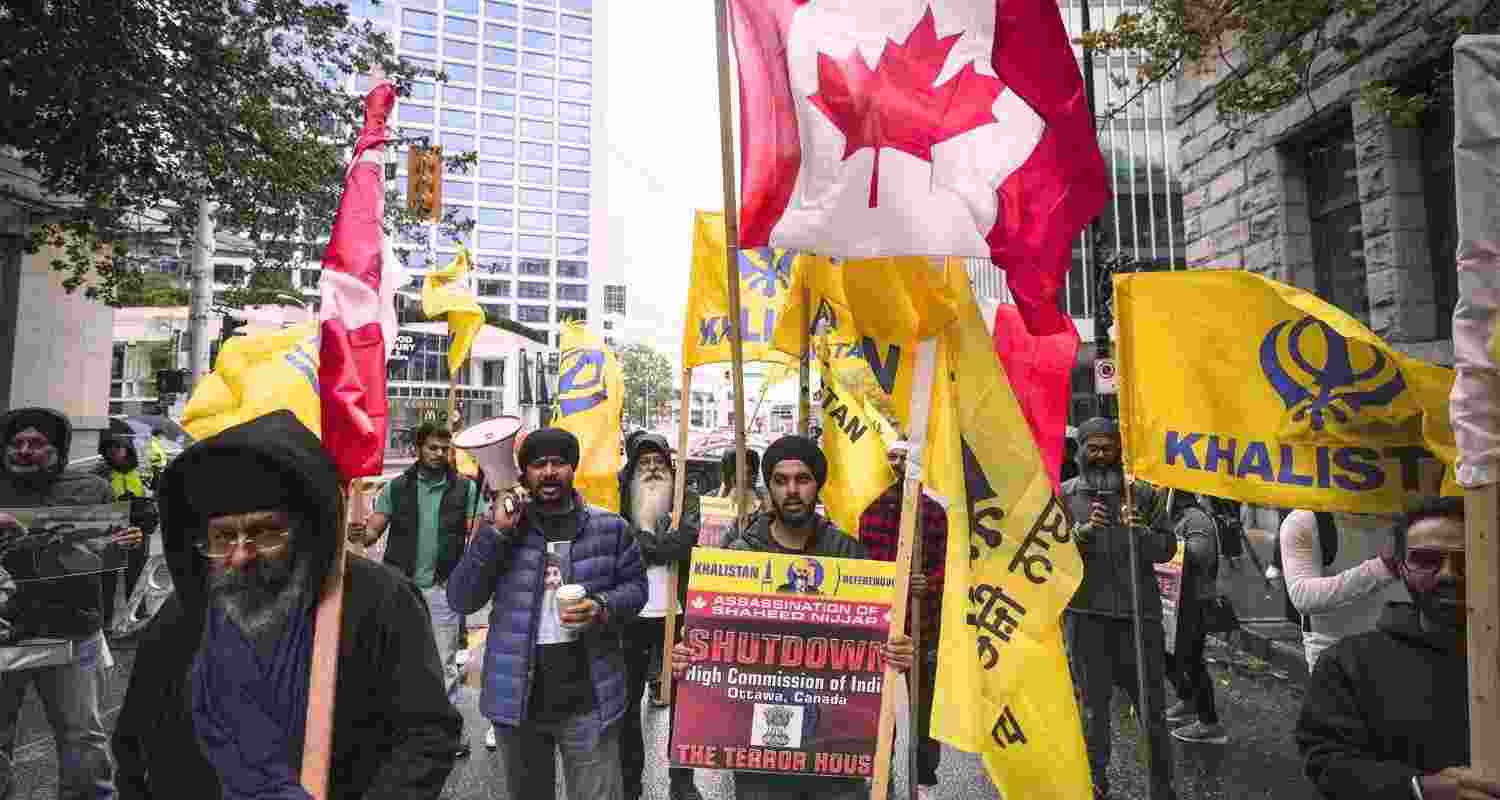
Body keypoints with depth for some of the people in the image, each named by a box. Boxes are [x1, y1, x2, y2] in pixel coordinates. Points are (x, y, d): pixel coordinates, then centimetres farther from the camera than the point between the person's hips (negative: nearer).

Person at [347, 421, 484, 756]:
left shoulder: (465, 488, 0)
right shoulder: (397, 487, 4)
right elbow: (374, 529, 0)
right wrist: (360, 534, -22)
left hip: (443, 588, -1)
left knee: (444, 664, 7)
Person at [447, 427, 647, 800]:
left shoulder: (610, 527, 0)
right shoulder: (503, 526, 2)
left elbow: (635, 587, 5)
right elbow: (461, 600, -5)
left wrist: (602, 607, -16)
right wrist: (497, 533, -15)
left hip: (587, 698, -2)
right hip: (517, 696, 2)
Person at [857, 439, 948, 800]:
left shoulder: (933, 510, 2)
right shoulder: (866, 506, 3)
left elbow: (946, 562, -2)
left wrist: (930, 583, -20)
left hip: (922, 621, 0)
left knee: (924, 703, 10)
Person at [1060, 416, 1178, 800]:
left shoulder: (1142, 493, 6)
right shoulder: (1064, 495, 3)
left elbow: (1167, 548, 3)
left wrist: (1140, 532, -16)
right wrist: (1081, 532, -19)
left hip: (1140, 611, 1)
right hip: (1086, 613, 0)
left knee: (1151, 706, 8)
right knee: (1093, 706, 10)